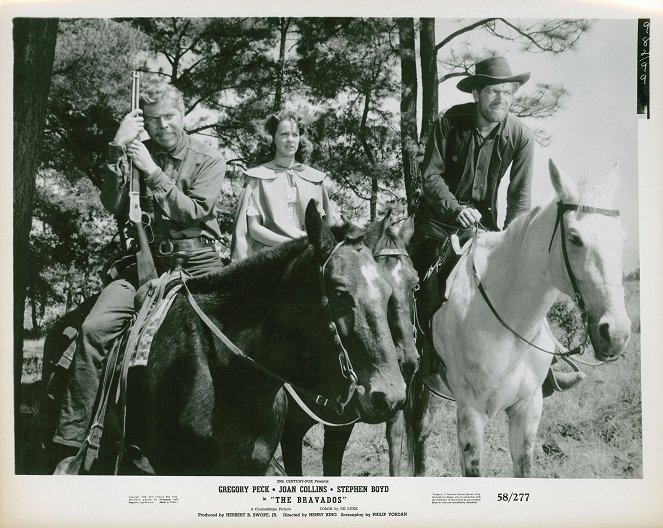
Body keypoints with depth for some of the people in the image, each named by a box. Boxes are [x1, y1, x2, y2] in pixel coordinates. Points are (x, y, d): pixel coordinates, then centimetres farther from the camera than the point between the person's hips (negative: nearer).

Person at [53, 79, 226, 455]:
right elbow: (115, 206, -2)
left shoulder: (209, 159, 4)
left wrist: (153, 171, -14)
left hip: (198, 264, -1)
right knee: (94, 329, -18)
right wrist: (117, 151, -11)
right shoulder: (136, 154, 11)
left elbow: (194, 212, -9)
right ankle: (71, 437, -15)